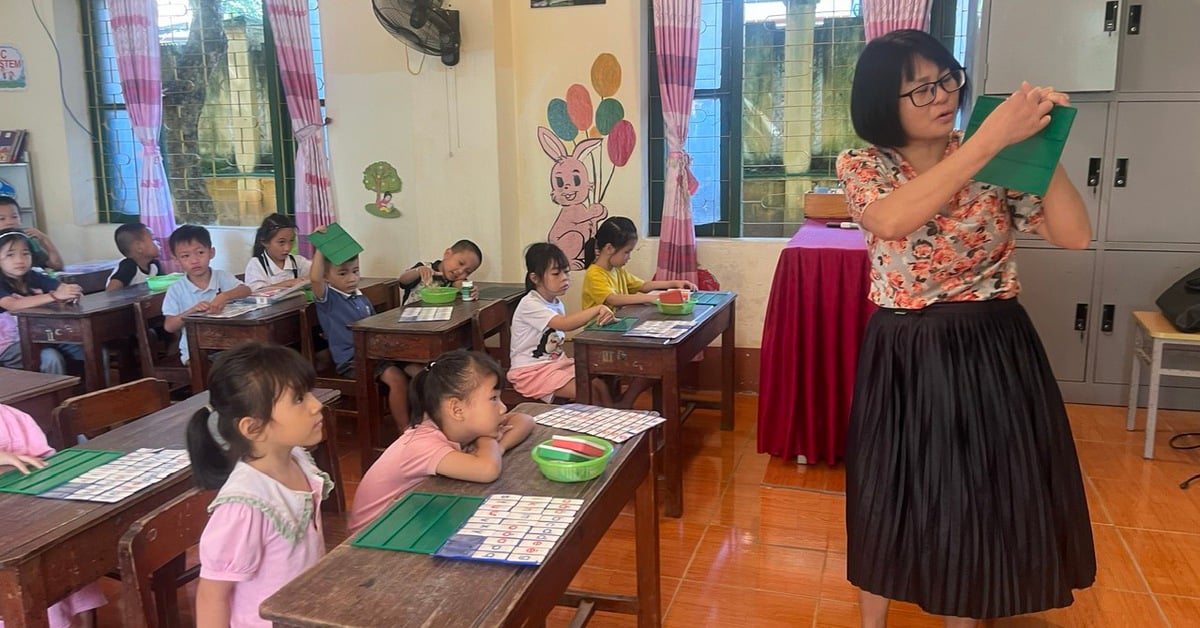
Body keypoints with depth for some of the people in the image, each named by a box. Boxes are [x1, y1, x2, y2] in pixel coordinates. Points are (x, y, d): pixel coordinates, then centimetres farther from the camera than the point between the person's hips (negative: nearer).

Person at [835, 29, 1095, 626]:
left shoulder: (997, 162, -1)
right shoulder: (862, 166, -6)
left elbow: (1074, 235, -8)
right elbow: (890, 221, -29)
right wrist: (992, 137, -29)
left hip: (992, 351, 2)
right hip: (903, 357, -1)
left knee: (981, 495, 12)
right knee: (889, 494, 12)